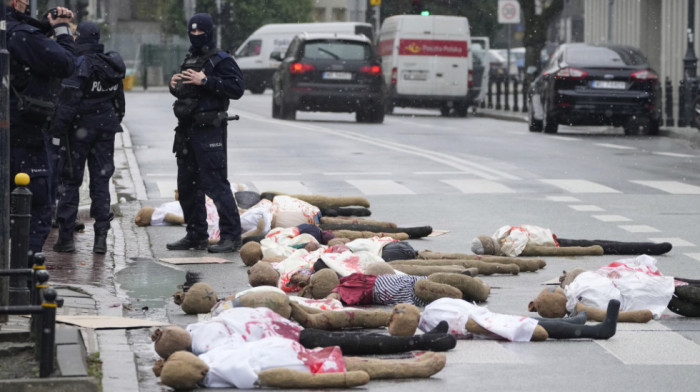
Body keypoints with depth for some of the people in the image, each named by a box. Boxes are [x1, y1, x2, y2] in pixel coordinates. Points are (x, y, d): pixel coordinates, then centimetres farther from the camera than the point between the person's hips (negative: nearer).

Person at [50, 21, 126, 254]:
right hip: (106, 127, 5)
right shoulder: (112, 64, 7)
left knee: (70, 181, 3)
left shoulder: (79, 64, -15)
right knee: (101, 181, 9)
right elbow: (119, 98, 15)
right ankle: (101, 237, 4)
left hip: (80, 127, -5)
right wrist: (116, 119, 24)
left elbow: (68, 100, -20)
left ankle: (66, 237, 2)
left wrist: (58, 128, -17)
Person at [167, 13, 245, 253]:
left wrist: (205, 81, -23)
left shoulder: (221, 60, -7)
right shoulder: (190, 60, 19)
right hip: (186, 131, 9)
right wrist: (174, 84, 9)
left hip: (209, 131, -9)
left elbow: (237, 88, -20)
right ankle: (196, 235, 20)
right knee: (187, 185, 12)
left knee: (215, 184, -11)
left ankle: (231, 236, -8)